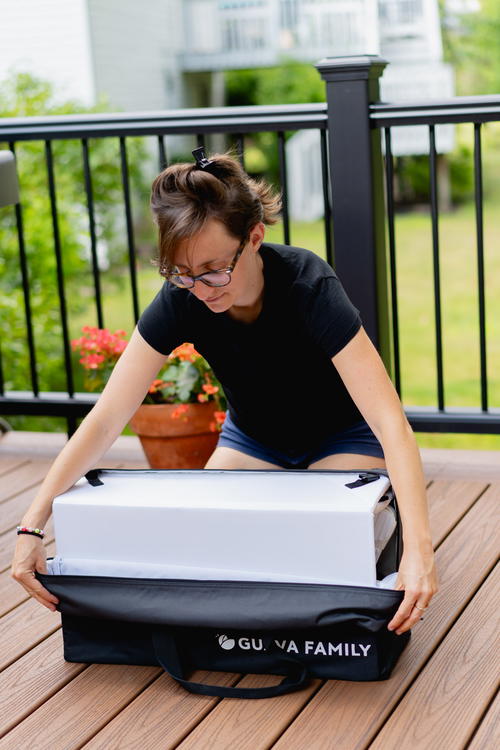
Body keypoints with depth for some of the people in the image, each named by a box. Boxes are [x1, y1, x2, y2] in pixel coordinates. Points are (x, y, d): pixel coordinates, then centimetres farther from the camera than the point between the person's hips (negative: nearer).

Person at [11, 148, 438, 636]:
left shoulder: (308, 287, -37)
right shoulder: (181, 299, -25)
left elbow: (390, 423, -42)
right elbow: (106, 419, -25)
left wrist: (418, 549, -53)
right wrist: (32, 525, -34)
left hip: (341, 439, -4)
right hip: (253, 438, 4)